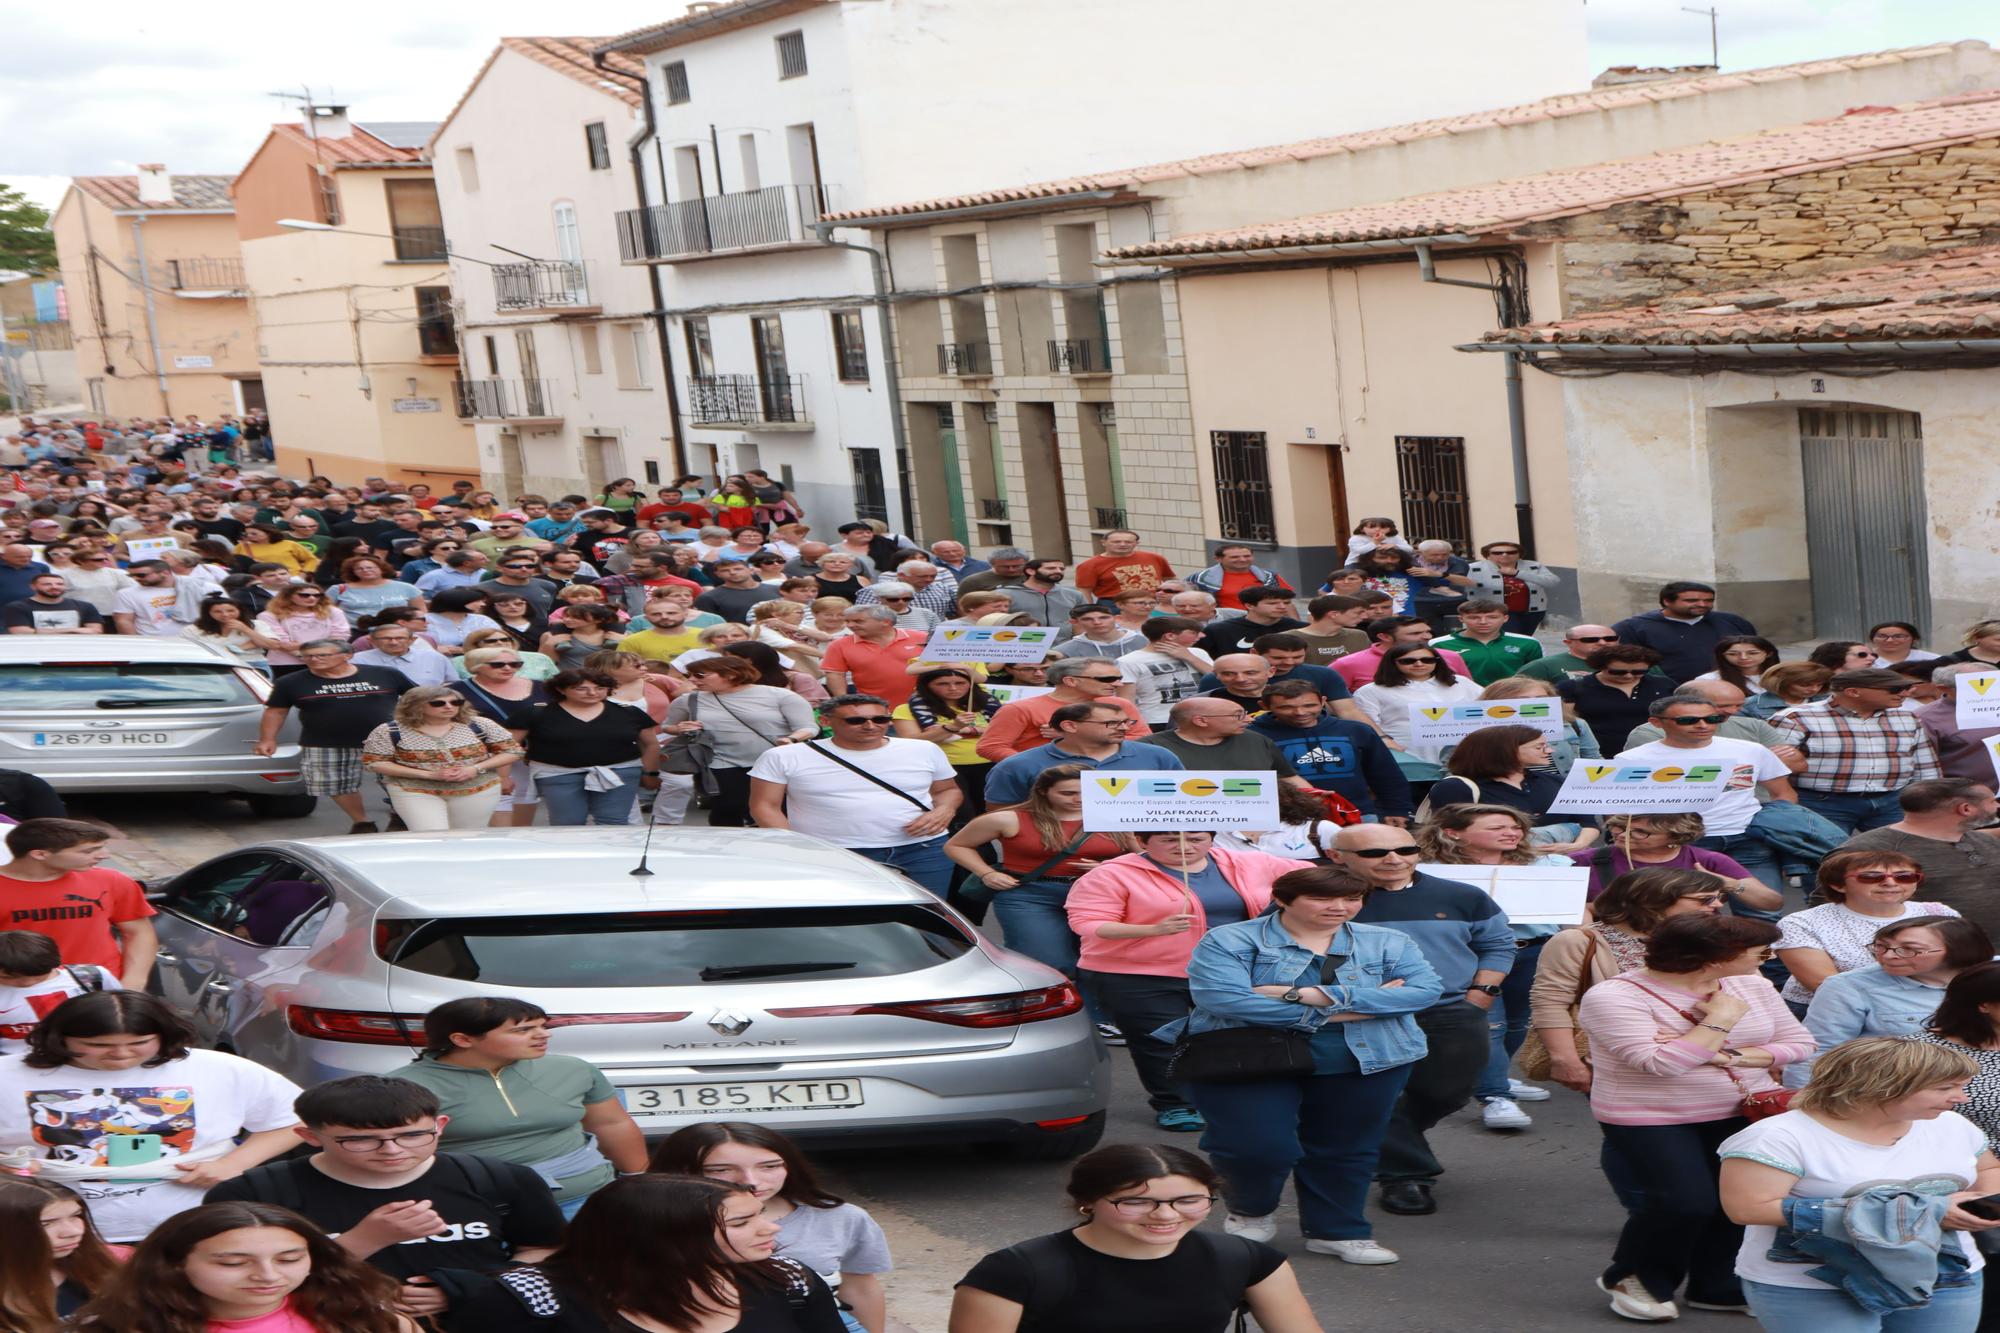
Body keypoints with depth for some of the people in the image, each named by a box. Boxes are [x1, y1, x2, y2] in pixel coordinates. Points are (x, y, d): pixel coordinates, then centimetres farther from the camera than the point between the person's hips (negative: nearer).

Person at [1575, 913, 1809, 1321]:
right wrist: (1721, 1020, -19)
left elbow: (1800, 1044, 1)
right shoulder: (1612, 997, -19)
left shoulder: (1751, 986, 2)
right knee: (1685, 1203, -14)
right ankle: (1633, 1280, 13)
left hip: (1743, 1112, 6)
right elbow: (1660, 1063, -27)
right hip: (1652, 1120, -6)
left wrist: (1729, 1055, -14)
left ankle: (1718, 1287, 25)